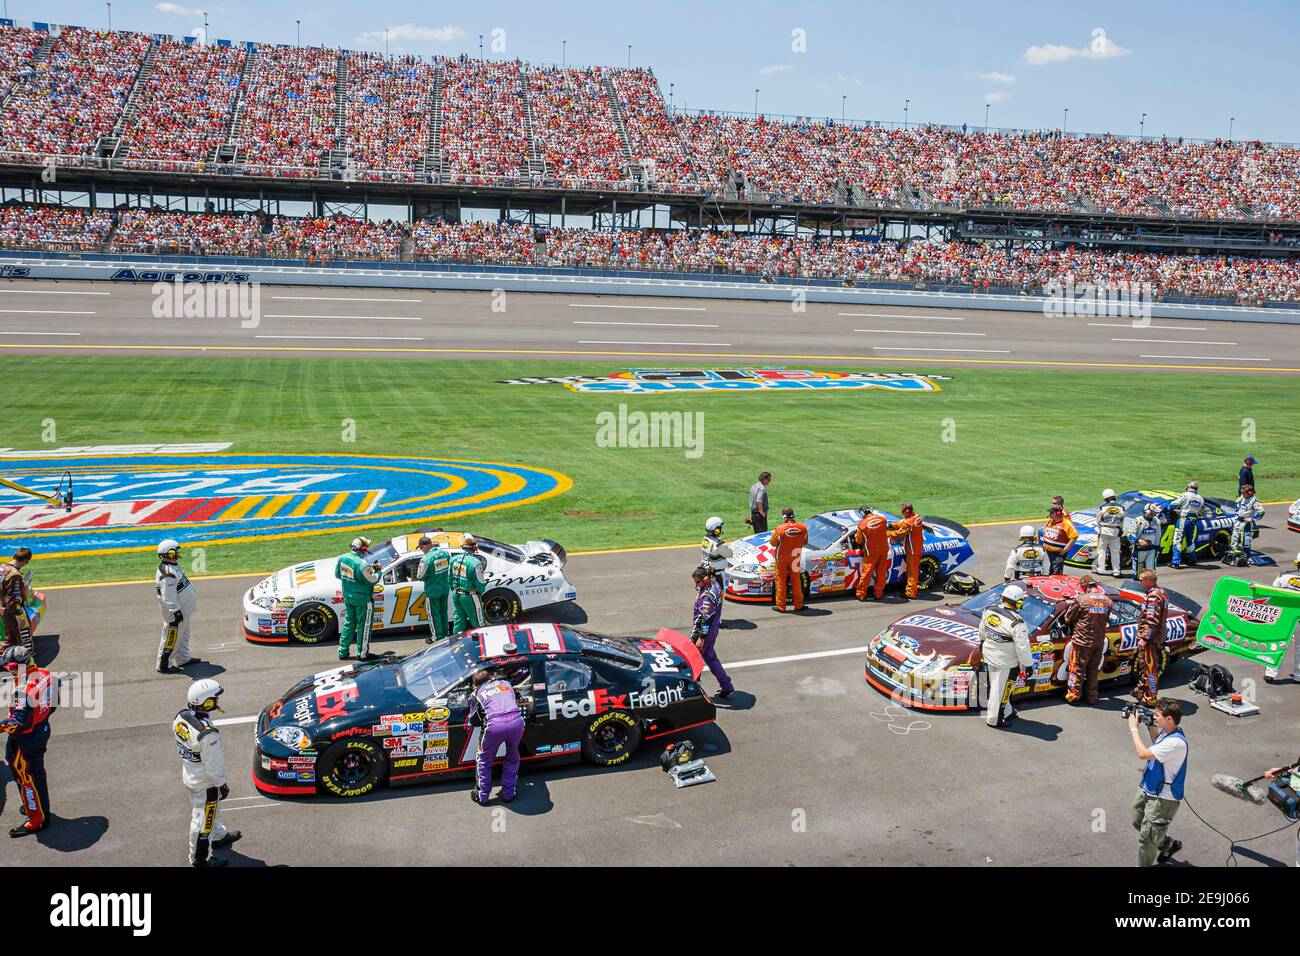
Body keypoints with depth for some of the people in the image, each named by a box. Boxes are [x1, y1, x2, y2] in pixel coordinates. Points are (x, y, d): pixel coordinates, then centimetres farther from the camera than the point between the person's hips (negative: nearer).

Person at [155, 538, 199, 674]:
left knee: (183, 635, 23)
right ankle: (163, 665, 9)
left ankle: (183, 659, 36)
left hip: (183, 610, 11)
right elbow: (168, 597, -28)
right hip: (175, 612, -11)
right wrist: (176, 611, -24)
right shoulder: (167, 573, -27)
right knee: (171, 638, -1)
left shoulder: (174, 565, 6)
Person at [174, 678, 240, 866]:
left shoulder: (180, 718, -12)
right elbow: (213, 767, -25)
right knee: (203, 819, 12)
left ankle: (219, 836, 51)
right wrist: (222, 785, -8)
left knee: (211, 810, 29)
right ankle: (200, 858, 30)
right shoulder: (207, 735, -36)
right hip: (205, 783, -8)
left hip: (189, 775, 8)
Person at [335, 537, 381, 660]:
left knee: (349, 623, 19)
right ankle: (362, 653, 13)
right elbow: (373, 580, -18)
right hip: (363, 599, -7)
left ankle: (343, 652, 22)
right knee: (364, 625, 7)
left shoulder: (342, 558, -4)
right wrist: (377, 570, -2)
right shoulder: (362, 564, -26)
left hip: (348, 598, 7)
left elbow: (338, 575, 10)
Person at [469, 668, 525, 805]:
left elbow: (474, 721, 25)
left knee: (484, 760, 24)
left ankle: (482, 796, 31)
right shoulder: (505, 682, 29)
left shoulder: (476, 694, 23)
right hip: (516, 721, 2)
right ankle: (508, 793, 32)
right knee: (512, 758, 27)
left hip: (494, 725, -2)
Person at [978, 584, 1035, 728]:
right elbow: (1022, 647, -22)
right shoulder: (1017, 623, -26)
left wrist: (982, 641, 30)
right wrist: (1028, 665, -9)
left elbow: (982, 630, 11)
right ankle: (995, 719, 21)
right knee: (1000, 689, 8)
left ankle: (1007, 712, 41)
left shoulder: (988, 612, -7)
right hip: (1006, 662, -7)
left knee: (995, 686, 22)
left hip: (989, 657, 7)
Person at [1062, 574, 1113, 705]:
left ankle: (1073, 695, 12)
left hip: (1082, 641, -5)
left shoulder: (1080, 599, -16)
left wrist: (1074, 628, 15)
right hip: (1099, 642, 5)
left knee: (1077, 669, 7)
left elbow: (1068, 618, -6)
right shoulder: (1107, 601, 0)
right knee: (1093, 670, 17)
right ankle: (1091, 697, 23)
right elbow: (1107, 620, 11)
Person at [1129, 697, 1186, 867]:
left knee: (1147, 837, 3)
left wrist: (1133, 728, -21)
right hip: (1148, 788, 9)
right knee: (1138, 822, 26)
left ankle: (1144, 864, 21)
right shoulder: (1165, 732, -2)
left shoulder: (1176, 742, -31)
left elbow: (1143, 753, -31)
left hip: (1163, 797, -9)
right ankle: (1168, 843, 46)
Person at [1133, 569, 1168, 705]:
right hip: (1158, 636, 10)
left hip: (1150, 639, -10)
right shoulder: (1161, 592, 10)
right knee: (1143, 664, 22)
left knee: (1150, 668, -2)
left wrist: (1144, 638, -22)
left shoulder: (1153, 597, -22)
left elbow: (1152, 621, -25)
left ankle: (1151, 697, 5)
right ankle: (1141, 689, 36)